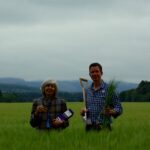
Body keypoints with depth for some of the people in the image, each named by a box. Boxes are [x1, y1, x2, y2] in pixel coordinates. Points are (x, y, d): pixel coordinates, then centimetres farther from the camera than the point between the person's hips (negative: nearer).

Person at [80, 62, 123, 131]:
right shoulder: (87, 90, 13)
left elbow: (119, 108, -2)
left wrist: (111, 111, -21)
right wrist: (83, 111, 2)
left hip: (103, 127, -4)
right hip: (89, 127, 4)